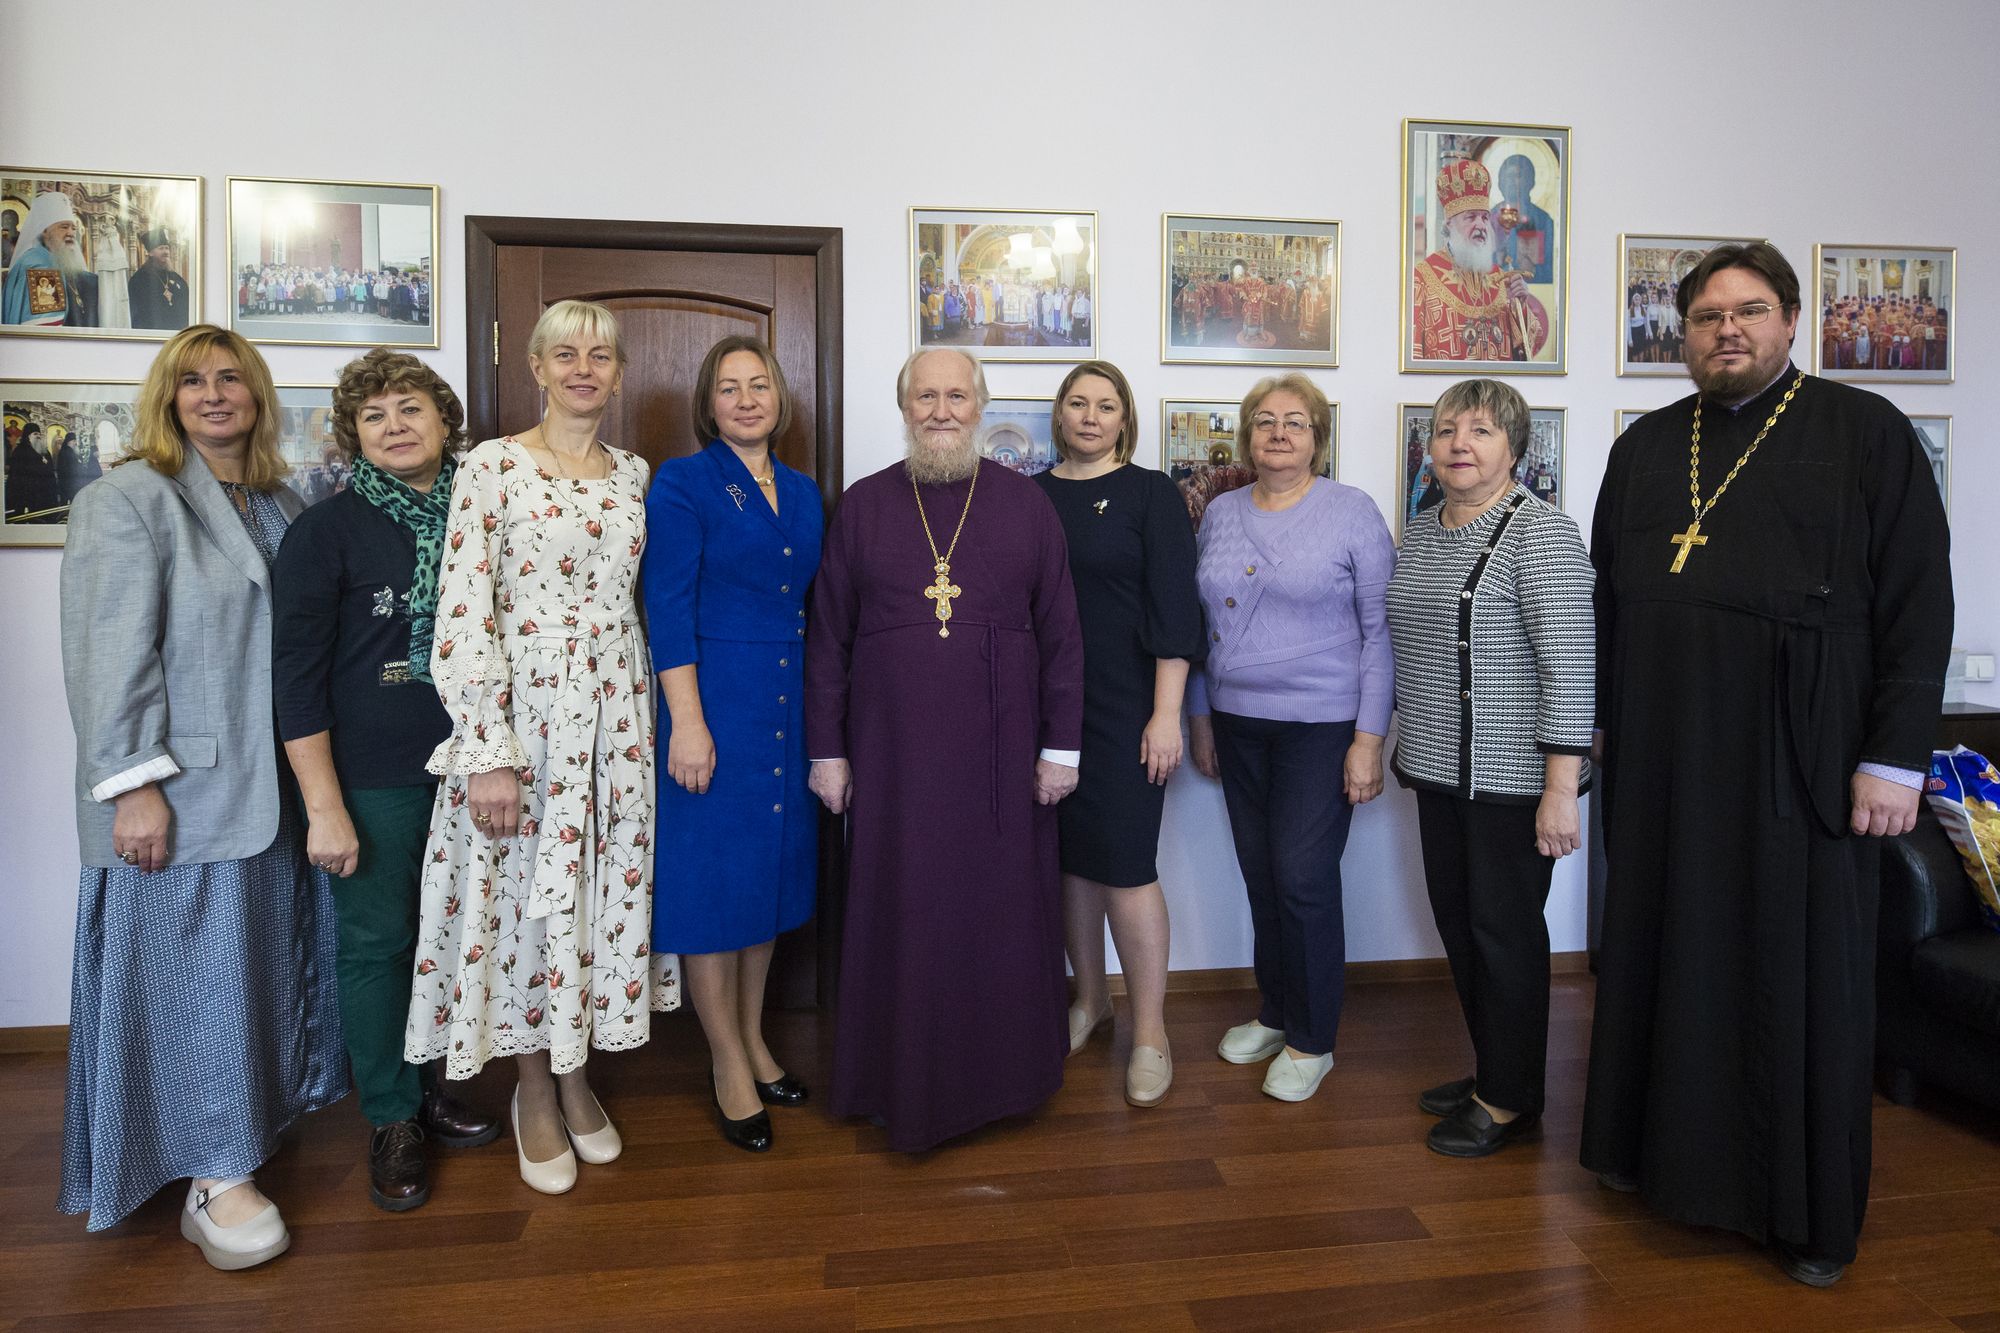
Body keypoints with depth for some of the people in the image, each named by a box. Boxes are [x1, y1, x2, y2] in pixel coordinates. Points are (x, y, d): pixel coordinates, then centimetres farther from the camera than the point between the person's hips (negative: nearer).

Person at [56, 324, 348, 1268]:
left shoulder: (279, 505, 14)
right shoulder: (128, 499, -6)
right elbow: (110, 652, -13)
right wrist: (133, 785, -18)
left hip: (273, 781, 6)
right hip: (186, 791, -6)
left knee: (266, 951, 13)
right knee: (196, 966, 0)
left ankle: (260, 1108, 31)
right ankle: (213, 1176, 10)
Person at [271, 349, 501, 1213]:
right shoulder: (325, 531, -6)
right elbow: (296, 674, -8)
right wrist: (324, 808, -12)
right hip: (372, 779, -3)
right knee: (376, 942, 5)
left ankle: (427, 1086, 31)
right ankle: (391, 1118, 22)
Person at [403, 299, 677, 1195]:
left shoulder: (633, 475, 10)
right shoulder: (492, 467, -6)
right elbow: (461, 615, -11)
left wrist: (658, 721, 10)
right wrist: (487, 753, -16)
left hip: (616, 711, 5)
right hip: (522, 710, -4)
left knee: (605, 885, 11)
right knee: (528, 893, 5)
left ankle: (577, 1079, 31)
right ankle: (535, 1093, 26)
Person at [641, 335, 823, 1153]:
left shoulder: (803, 493, 12)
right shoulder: (682, 484, -5)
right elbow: (667, 608, -12)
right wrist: (688, 721, -18)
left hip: (789, 707, 6)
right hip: (713, 701, -6)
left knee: (770, 870, 14)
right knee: (712, 878, 2)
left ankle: (753, 1040, 30)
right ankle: (728, 1065, 18)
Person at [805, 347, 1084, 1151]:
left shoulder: (1025, 505, 4)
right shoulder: (862, 507, 4)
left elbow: (1060, 635, 3)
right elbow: (827, 640, 4)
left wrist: (1061, 746, 0)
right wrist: (827, 751, 1)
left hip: (1000, 755, 0)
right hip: (893, 756, 0)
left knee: (1003, 912, 9)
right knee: (901, 918, 9)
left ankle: (1002, 1078, 29)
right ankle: (905, 1085, 27)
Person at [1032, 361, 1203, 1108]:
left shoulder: (1150, 493, -1)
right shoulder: (1031, 497, 9)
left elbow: (1174, 608, -6)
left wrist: (1166, 714, -12)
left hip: (1123, 707, -4)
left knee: (1125, 863, -4)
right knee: (1069, 855, 11)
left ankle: (1150, 1032, 10)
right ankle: (1089, 999, 30)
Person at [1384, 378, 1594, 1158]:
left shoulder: (1539, 530, -13)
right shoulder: (1419, 532, 11)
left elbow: (1568, 663, -18)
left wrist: (1561, 788, -21)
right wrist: (1406, 741, 18)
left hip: (1511, 775, -7)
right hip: (1441, 770, 7)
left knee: (1504, 930, 3)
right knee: (1456, 920, 14)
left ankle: (1512, 1099, 19)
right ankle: (1492, 1070, 31)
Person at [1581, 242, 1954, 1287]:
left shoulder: (1865, 433, 0)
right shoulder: (1644, 447, 12)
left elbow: (1918, 600, -5)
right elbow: (1607, 599, 15)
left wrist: (1895, 755, -10)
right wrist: (1598, 725, 12)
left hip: (1802, 760, -3)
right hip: (1663, 760, 4)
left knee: (1802, 975, 5)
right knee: (1665, 955, 11)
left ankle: (1810, 1208, 21)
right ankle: (1663, 1149, 28)